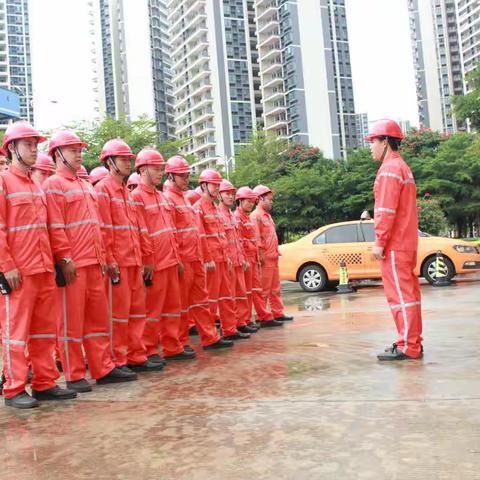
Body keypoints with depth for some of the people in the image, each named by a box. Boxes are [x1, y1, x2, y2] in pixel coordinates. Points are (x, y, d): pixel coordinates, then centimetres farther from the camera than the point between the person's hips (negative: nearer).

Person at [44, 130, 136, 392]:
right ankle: (74, 376, 10)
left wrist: (101, 257, 16)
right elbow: (55, 227, -13)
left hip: (93, 263, 8)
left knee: (98, 317, 12)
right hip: (72, 265, -8)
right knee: (72, 320, 0)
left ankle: (104, 369, 20)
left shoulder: (86, 186, 22)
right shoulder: (53, 185, -4)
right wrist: (65, 258, -18)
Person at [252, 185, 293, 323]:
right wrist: (260, 255, -20)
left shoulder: (267, 215, 20)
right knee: (264, 289, -4)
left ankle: (278, 313, 20)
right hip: (265, 259, -10)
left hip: (273, 258, 10)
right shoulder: (255, 216, -11)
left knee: (275, 288, 13)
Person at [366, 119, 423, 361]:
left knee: (400, 293, -8)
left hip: (394, 244, -10)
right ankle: (413, 342, 18)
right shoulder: (403, 167, 21)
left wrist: (379, 242, -18)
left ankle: (407, 346, -5)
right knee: (408, 292, 12)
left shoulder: (389, 169, -11)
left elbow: (387, 210, -19)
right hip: (407, 242, 10)